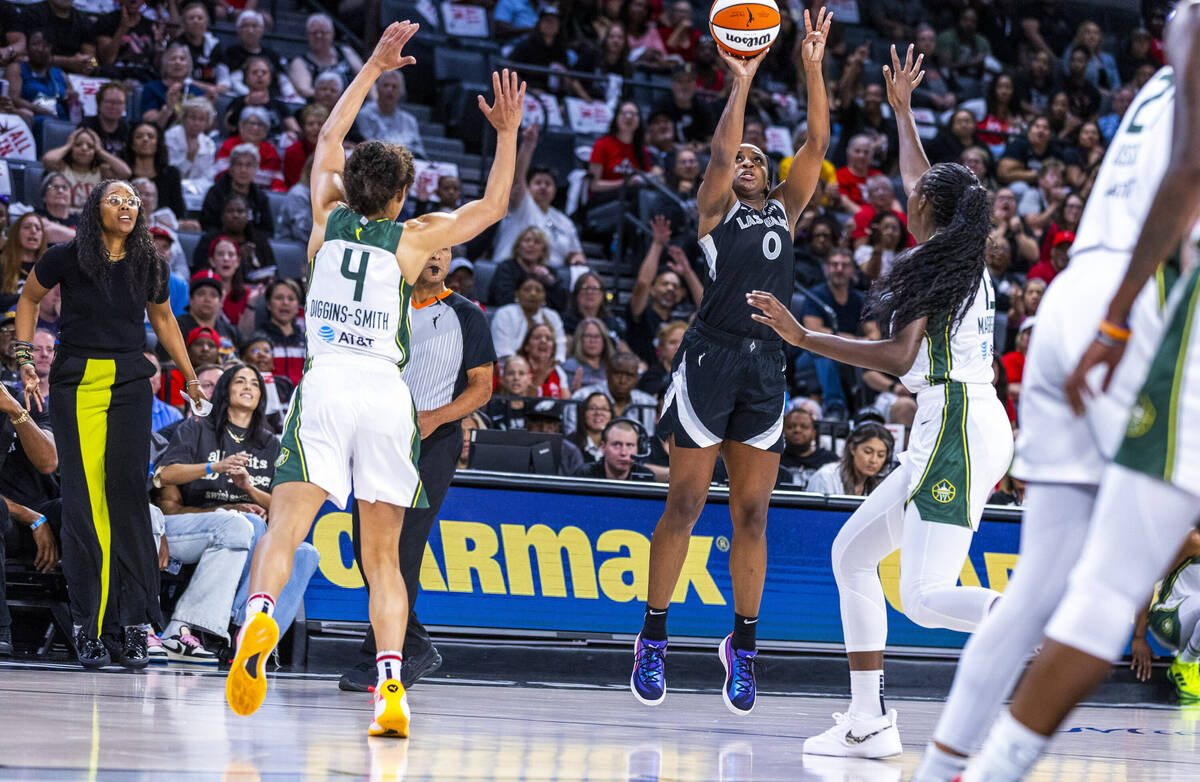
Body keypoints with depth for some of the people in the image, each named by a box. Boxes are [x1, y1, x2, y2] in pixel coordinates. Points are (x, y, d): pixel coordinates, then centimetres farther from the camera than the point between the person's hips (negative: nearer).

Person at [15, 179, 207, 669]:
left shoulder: (148, 265, 6)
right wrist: (25, 360, 6)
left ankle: (131, 623, -10)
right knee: (84, 497, -5)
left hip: (130, 383, 1)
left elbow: (163, 318, 23)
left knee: (127, 487, -11)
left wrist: (189, 377, 28)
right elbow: (29, 298, 15)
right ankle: (88, 626, -1)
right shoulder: (67, 259, -2)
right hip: (76, 383, -1)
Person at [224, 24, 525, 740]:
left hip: (326, 385, 0)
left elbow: (329, 138, 28)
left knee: (286, 528, -12)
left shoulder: (329, 218, 13)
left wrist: (373, 69, 34)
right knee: (383, 557, 7)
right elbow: (493, 206, 18)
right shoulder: (413, 238, 8)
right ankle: (391, 690, -7)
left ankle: (259, 615, -43)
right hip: (388, 393, 0)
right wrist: (508, 132, 16)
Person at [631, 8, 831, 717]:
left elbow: (818, 144, 8)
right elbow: (720, 153, -11)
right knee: (686, 504, -2)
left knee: (752, 514, 5)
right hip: (711, 356, -4)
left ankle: (744, 642, 12)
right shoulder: (715, 209, 8)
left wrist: (814, 68, 0)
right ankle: (654, 636, 5)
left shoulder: (786, 210, 18)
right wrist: (742, 84, -12)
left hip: (767, 365, 4)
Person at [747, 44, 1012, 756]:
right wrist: (903, 108, 48)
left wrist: (803, 337, -15)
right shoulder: (968, 257, 17)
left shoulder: (929, 266, -7)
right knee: (852, 552, 13)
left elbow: (898, 357, -18)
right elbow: (924, 182, 36)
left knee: (925, 598, -19)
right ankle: (870, 723, 10)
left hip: (958, 428, -9)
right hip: (952, 432, 9)